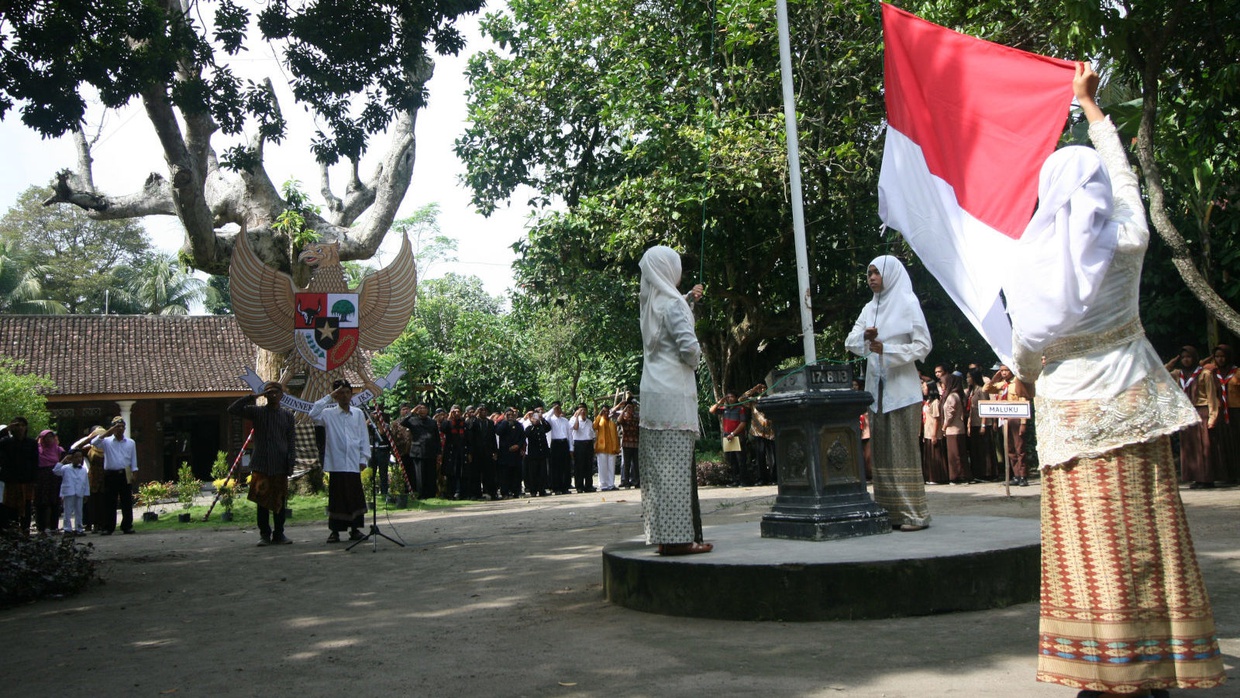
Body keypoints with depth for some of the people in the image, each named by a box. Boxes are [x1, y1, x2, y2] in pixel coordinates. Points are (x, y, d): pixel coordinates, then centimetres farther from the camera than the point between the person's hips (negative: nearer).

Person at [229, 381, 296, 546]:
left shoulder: (287, 416, 9)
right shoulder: (256, 412, 7)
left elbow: (291, 441, 8)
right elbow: (232, 410, -2)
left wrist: (291, 463, 0)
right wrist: (251, 397, -8)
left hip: (280, 464, 1)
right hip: (260, 464, -1)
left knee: (279, 501, 4)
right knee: (262, 500, 1)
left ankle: (279, 534, 12)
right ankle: (264, 534, 8)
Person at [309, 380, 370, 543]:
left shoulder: (358, 414, 10)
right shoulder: (329, 413, 4)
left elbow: (364, 437, 10)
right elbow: (313, 414, -16)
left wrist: (364, 458, 3)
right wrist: (329, 397, -11)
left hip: (353, 463, 2)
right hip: (336, 463, -2)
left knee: (355, 496, 5)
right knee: (336, 496, 2)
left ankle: (355, 528, 15)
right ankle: (335, 530, 10)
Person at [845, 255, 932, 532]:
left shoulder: (907, 303, -2)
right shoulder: (870, 308, 15)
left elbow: (923, 345, -6)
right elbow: (851, 343, 9)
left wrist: (887, 349, -17)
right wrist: (864, 337, -12)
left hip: (901, 389, -6)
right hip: (877, 388, 6)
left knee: (903, 451, -7)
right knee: (881, 452, 5)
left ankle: (915, 514, -3)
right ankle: (892, 513, 9)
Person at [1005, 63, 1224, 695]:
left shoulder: (1032, 264, -8)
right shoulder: (1127, 244, -3)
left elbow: (1023, 353, -1)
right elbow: (1122, 172, 15)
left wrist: (1029, 374, 23)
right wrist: (1089, 102, 28)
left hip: (1071, 414, -2)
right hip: (1131, 405, 2)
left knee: (1089, 547, 2)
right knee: (1142, 541, 6)